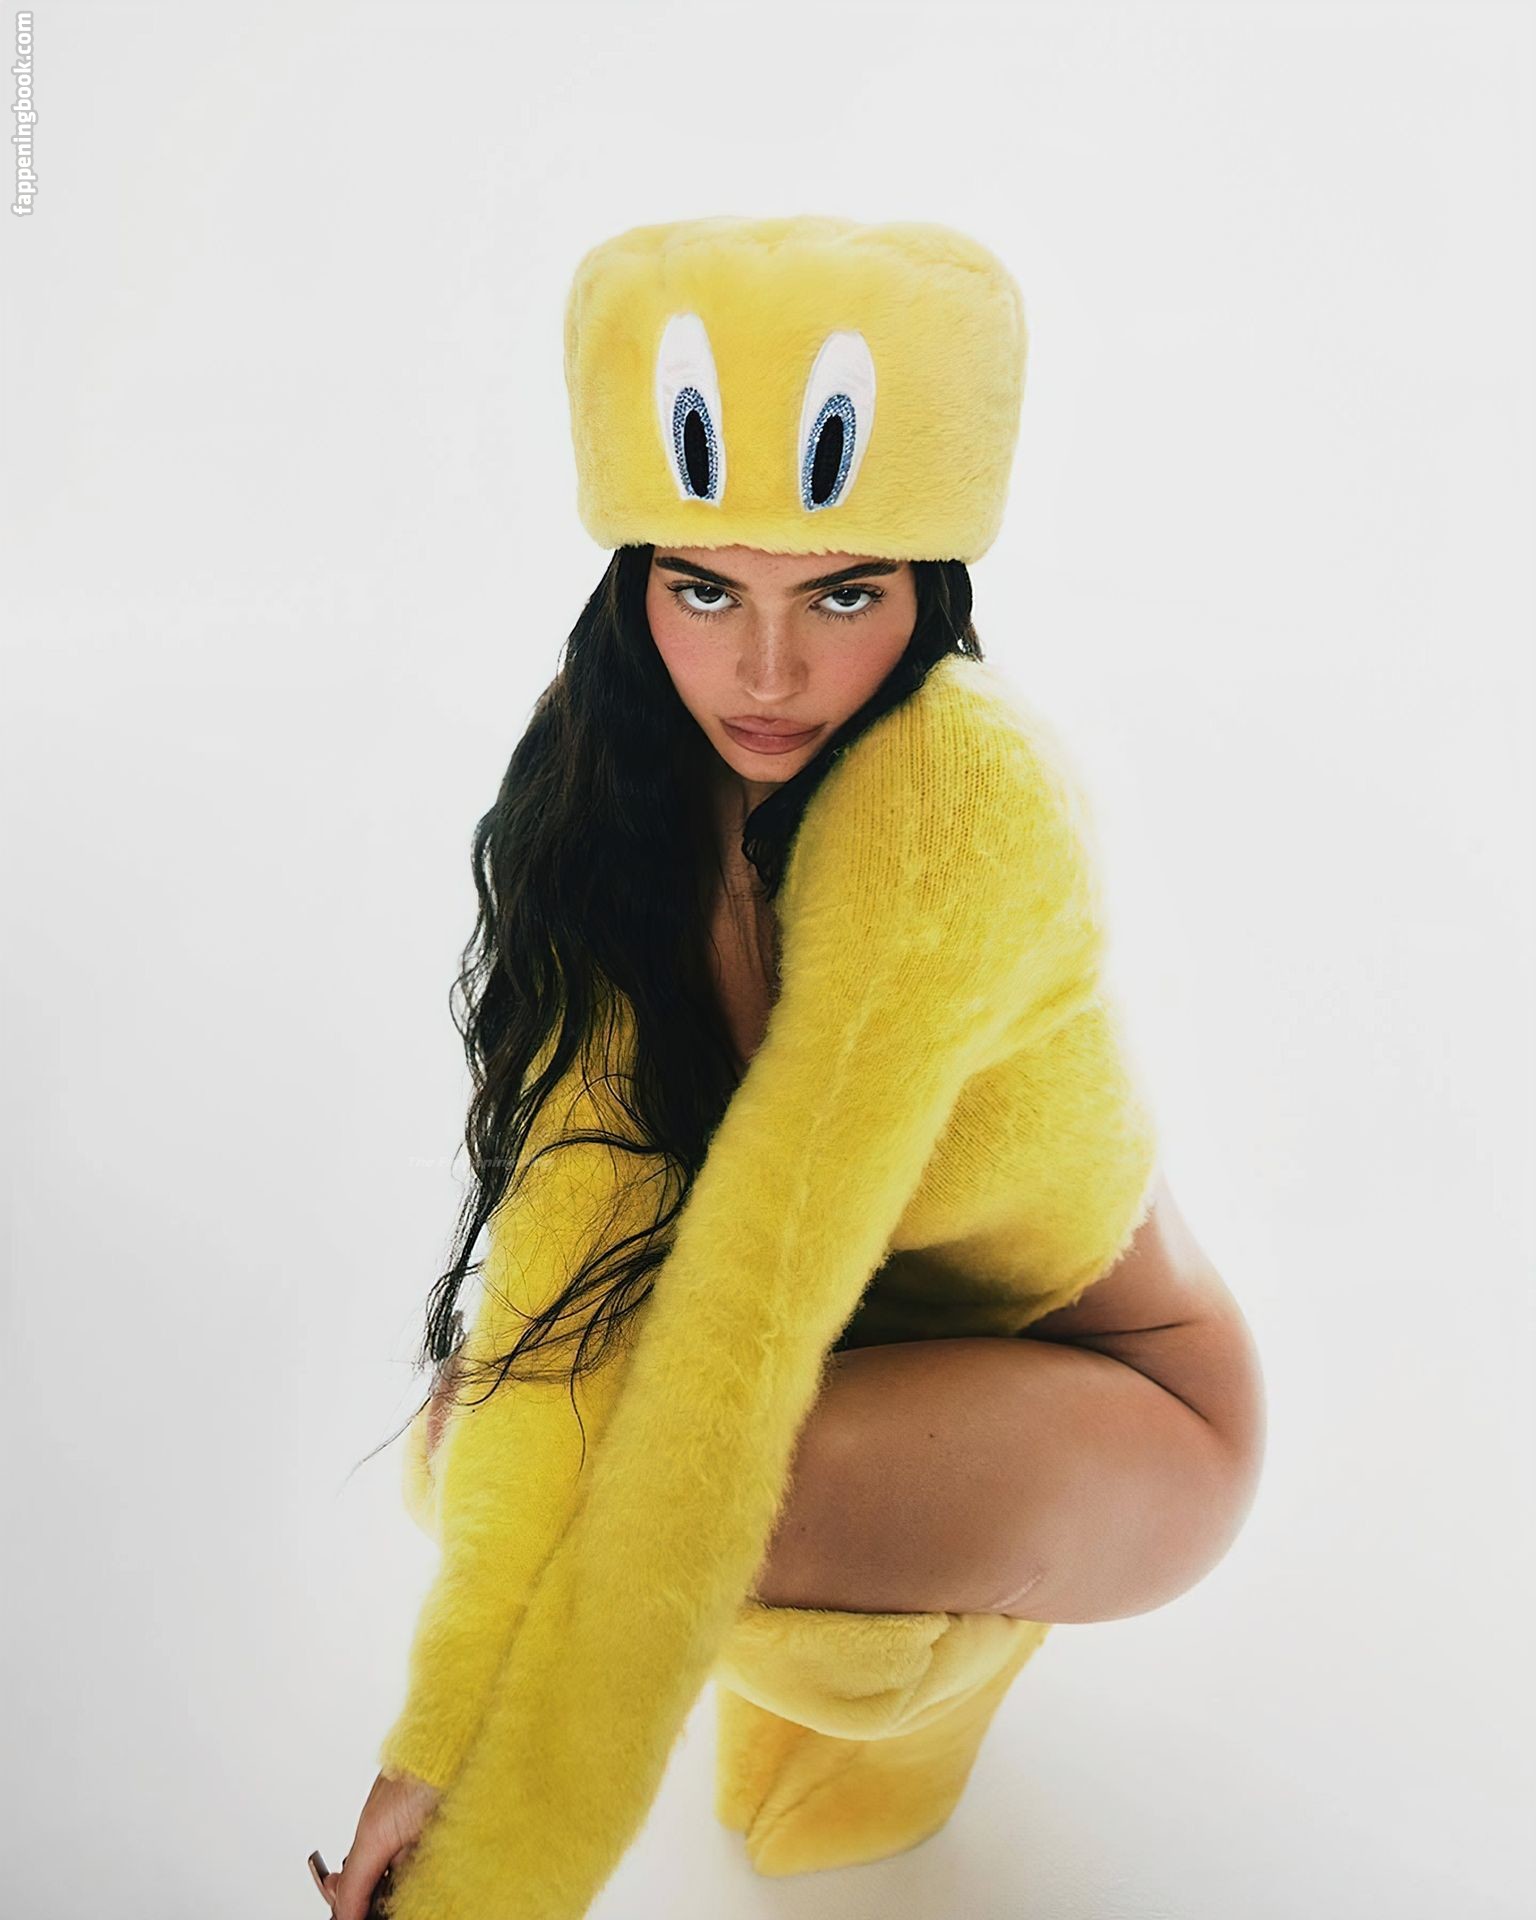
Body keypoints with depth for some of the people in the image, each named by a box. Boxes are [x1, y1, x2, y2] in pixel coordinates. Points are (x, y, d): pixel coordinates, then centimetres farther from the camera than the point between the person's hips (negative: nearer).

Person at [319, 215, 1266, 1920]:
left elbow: (747, 1315, -38)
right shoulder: (620, 767, -14)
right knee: (465, 1443, -14)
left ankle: (963, 1621, 3)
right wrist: (446, 1734, -30)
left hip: (1117, 1404, -5)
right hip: (862, 1329, 6)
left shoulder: (961, 794, -33)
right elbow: (574, 1209, -23)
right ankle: (844, 1612, 13)